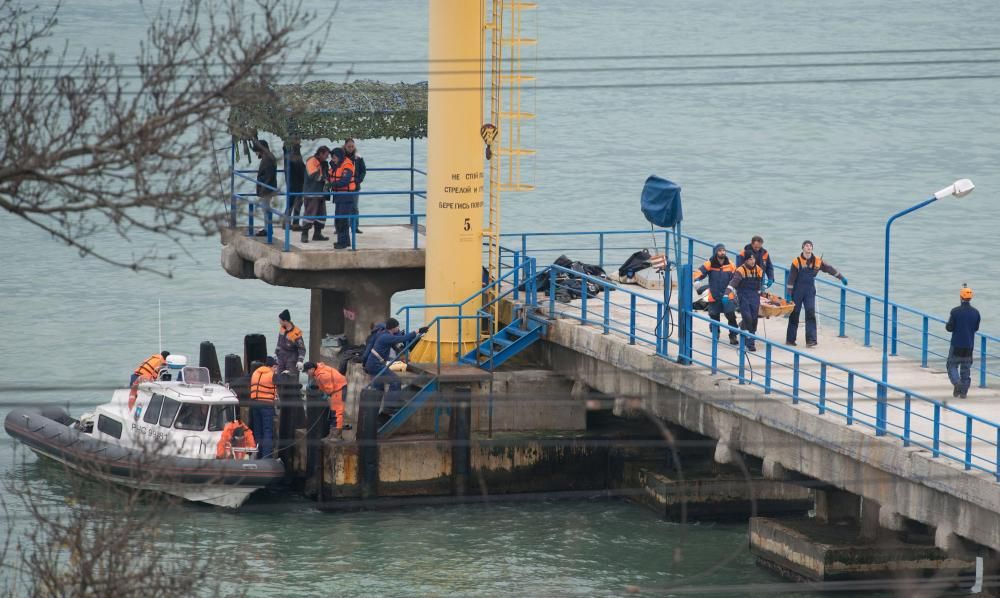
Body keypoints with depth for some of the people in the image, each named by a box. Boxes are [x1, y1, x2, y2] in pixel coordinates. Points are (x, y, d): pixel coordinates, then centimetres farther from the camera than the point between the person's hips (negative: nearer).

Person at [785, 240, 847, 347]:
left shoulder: (817, 261, 1)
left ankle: (811, 340, -11)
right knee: (794, 314, 5)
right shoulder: (797, 262, -7)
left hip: (810, 291, 2)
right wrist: (788, 293, -10)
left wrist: (841, 278, 16)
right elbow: (791, 278, -7)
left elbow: (829, 269, 12)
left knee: (811, 314, -9)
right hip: (797, 292, -2)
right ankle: (790, 339, 15)